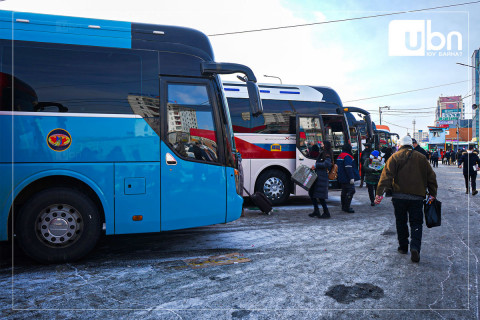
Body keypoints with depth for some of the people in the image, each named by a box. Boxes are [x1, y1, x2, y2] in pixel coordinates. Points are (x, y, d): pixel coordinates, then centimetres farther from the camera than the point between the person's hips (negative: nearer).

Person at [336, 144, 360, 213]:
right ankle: (347, 207, -11)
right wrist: (351, 178, -25)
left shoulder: (339, 156, 17)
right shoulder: (347, 156, -15)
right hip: (347, 179, -10)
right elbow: (348, 168, -24)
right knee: (351, 191, -9)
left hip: (341, 179, 10)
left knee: (344, 191, 16)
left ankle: (344, 207, 23)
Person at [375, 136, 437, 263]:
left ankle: (403, 246, 23)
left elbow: (386, 176, -11)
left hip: (399, 196, -1)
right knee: (416, 223, 6)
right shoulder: (421, 158, 7)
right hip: (417, 196, 1)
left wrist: (379, 193, -14)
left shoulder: (395, 157, 0)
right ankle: (415, 247, -12)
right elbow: (431, 177, 10)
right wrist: (432, 194, 17)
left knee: (401, 222, 14)